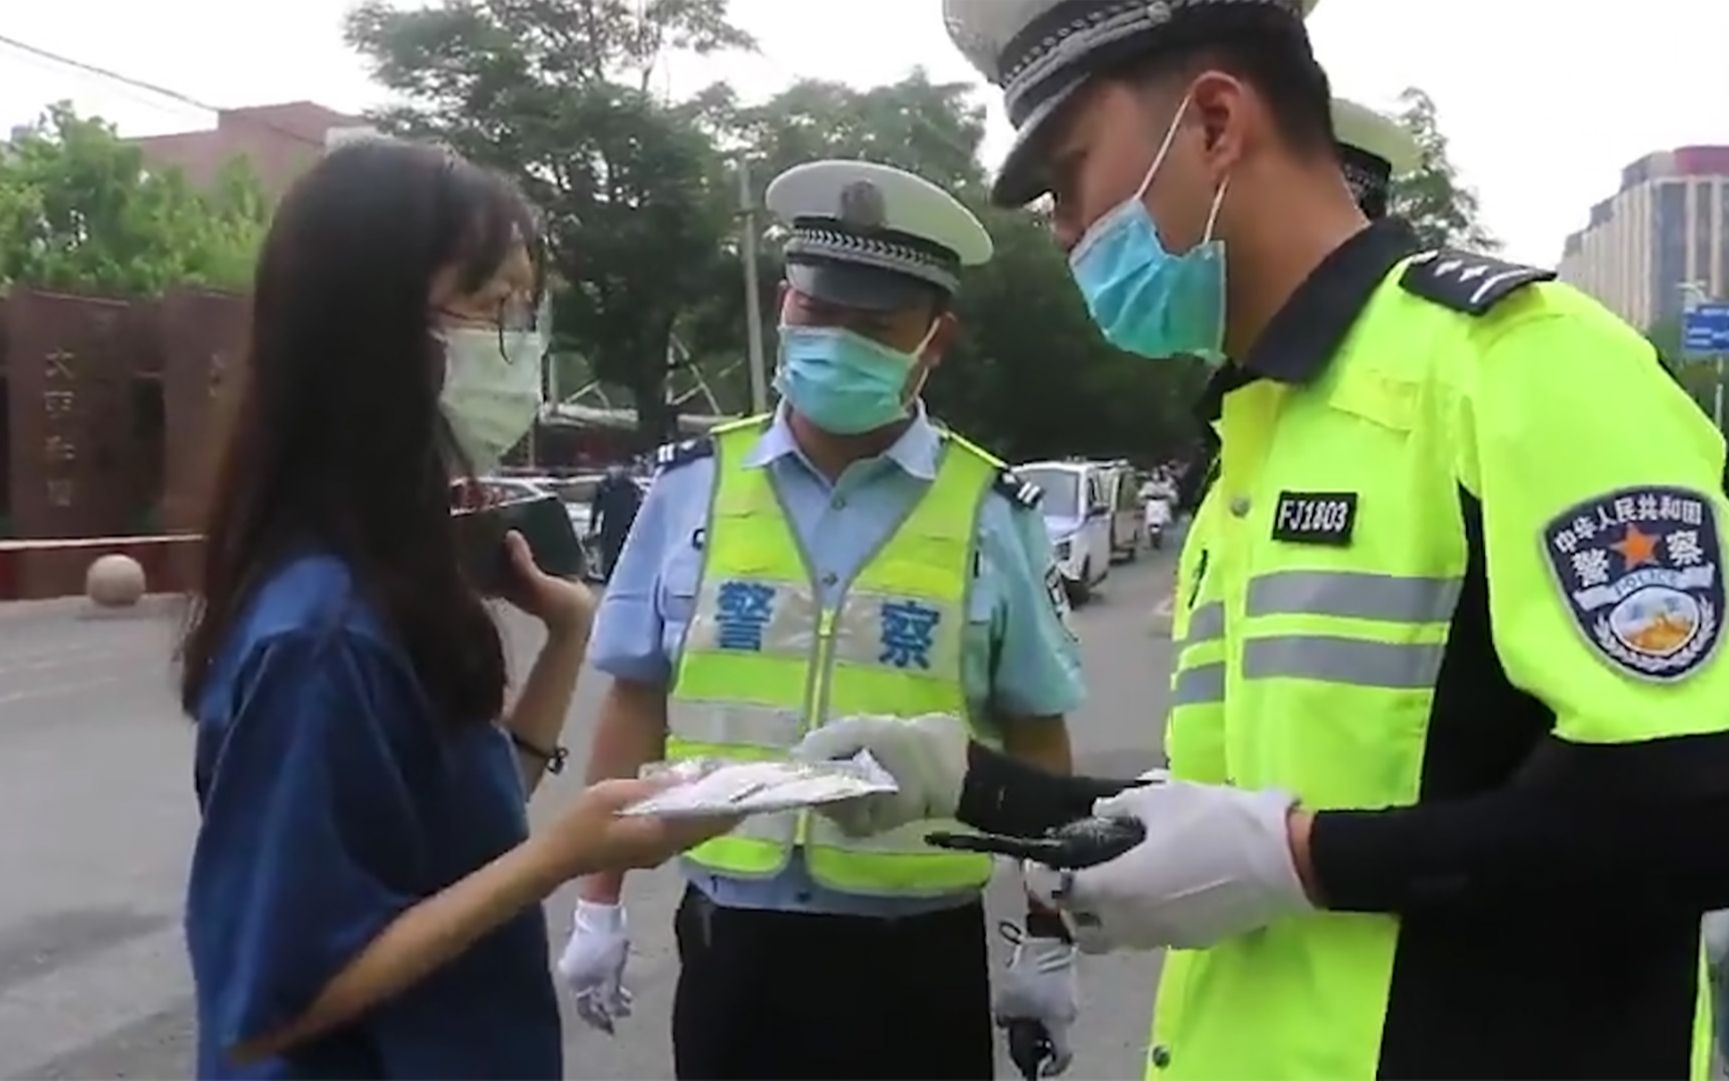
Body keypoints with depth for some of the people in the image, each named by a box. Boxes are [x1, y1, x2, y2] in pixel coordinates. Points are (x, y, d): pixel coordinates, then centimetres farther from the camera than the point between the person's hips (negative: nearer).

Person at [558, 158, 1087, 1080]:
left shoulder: (992, 514, -3)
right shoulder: (692, 487, -1)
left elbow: (1035, 736, 3)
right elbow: (637, 702, 5)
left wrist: (1049, 936, 5)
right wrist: (600, 905, 6)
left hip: (917, 951, -1)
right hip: (731, 940, 1)